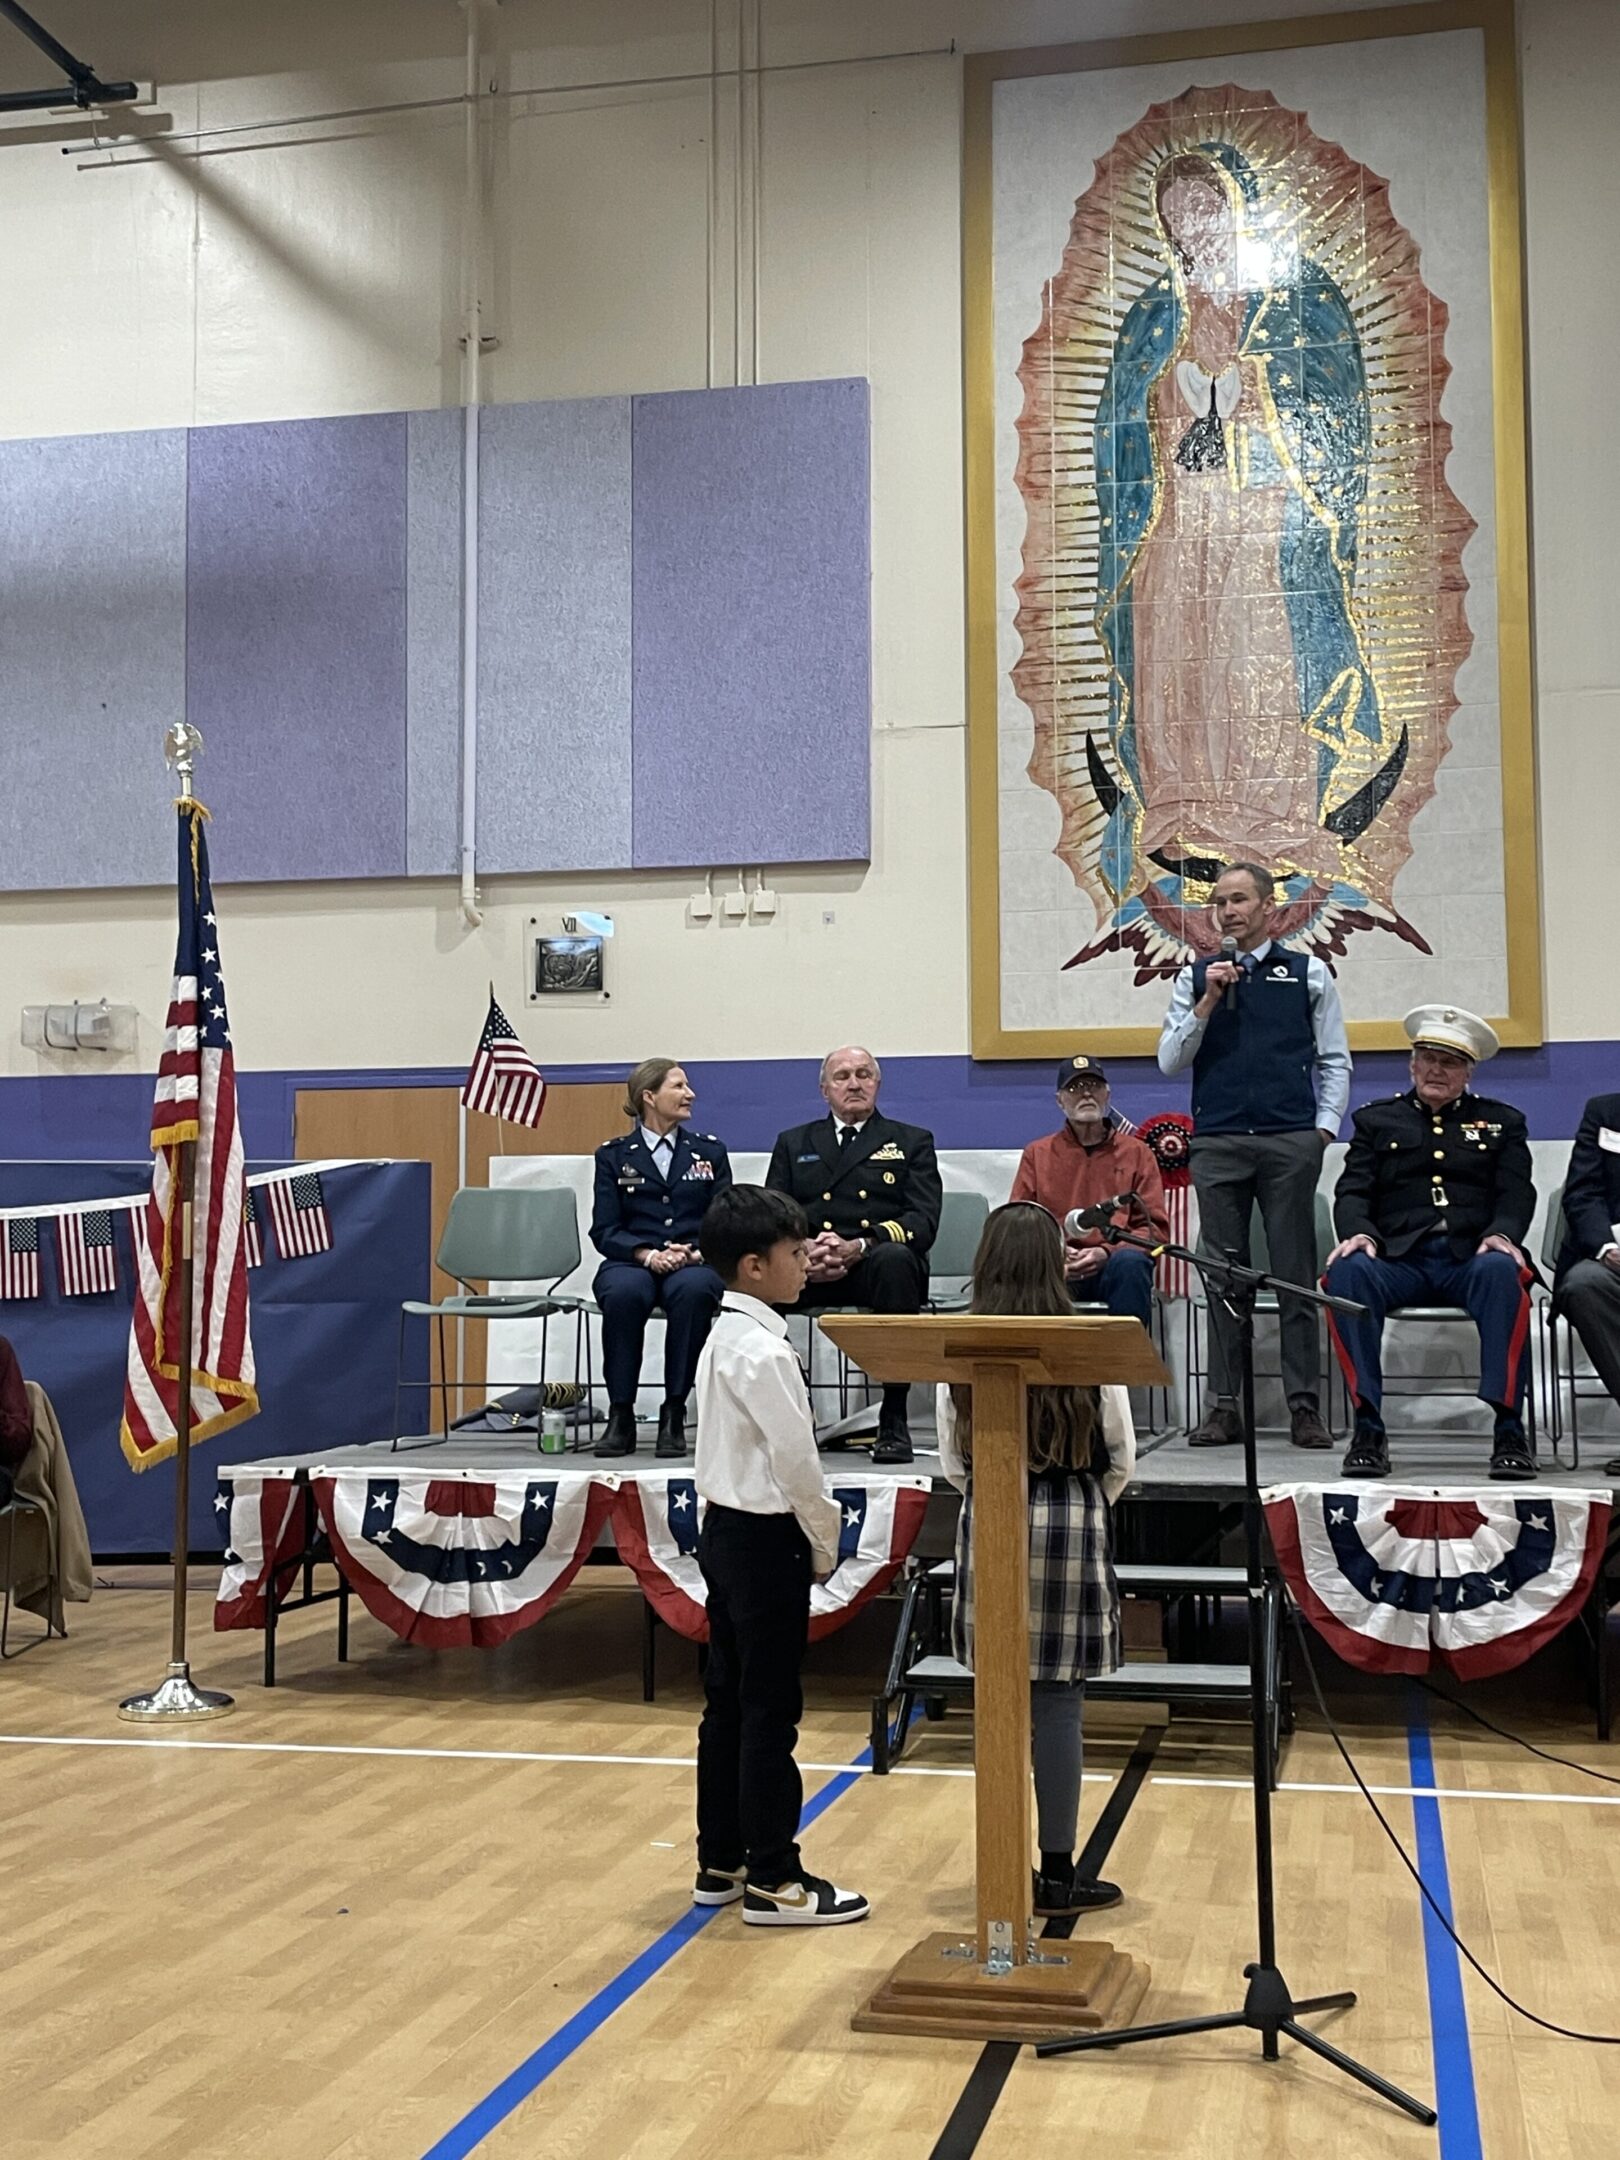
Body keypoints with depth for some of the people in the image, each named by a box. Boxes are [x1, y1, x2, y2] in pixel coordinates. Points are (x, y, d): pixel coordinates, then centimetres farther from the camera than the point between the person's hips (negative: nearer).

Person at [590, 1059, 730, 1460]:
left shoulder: (710, 1151, 17)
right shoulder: (613, 1156, 12)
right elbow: (604, 1231, 3)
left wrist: (693, 1253, -13)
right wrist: (648, 1255, -16)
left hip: (694, 1264, 1)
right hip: (631, 1263, -1)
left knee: (693, 1290, -37)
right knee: (624, 1292, -37)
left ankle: (674, 1414, -27)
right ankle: (620, 1415, -26)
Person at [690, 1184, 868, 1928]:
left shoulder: (722, 1339, 11)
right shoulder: (765, 1351, -19)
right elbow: (795, 1460, -20)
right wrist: (825, 1542, -6)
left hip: (726, 1531, 10)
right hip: (766, 1540, -10)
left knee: (728, 1703, 14)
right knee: (770, 1712, -2)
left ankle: (720, 1864, 22)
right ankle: (773, 1881, 5)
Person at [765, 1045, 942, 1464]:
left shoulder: (911, 1142, 18)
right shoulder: (794, 1143, 24)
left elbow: (923, 1222, 1)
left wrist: (859, 1247, -18)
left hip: (874, 1265, -1)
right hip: (808, 1270, 2)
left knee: (894, 1257, -38)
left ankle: (894, 1421, -33)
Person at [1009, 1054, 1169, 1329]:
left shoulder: (1136, 1152, 15)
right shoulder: (1037, 1154, 18)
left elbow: (1155, 1227, 8)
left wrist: (1106, 1252, -11)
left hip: (1115, 1266, 1)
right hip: (1057, 1268, 0)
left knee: (1130, 1263, -36)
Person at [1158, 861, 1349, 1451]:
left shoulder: (1308, 974, 9)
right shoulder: (1195, 978, 11)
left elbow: (1335, 1061, 10)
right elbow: (1169, 1062, 6)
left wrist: (1324, 1127, -1)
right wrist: (1207, 1003, -5)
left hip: (1290, 1142, -1)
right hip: (1216, 1143, 1)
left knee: (1296, 1273, 0)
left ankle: (1304, 1406, 5)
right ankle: (1223, 1406, 7)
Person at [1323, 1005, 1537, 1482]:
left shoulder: (1501, 1121, 22)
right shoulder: (1376, 1120, 22)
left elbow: (1517, 1193, 9)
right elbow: (1353, 1191, 10)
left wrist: (1501, 1234, -14)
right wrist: (1358, 1233, -13)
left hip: (1471, 1258, 0)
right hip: (1399, 1259, 1)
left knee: (1501, 1272, -37)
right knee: (1347, 1271, -34)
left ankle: (1509, 1428, -34)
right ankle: (1368, 1428, -31)